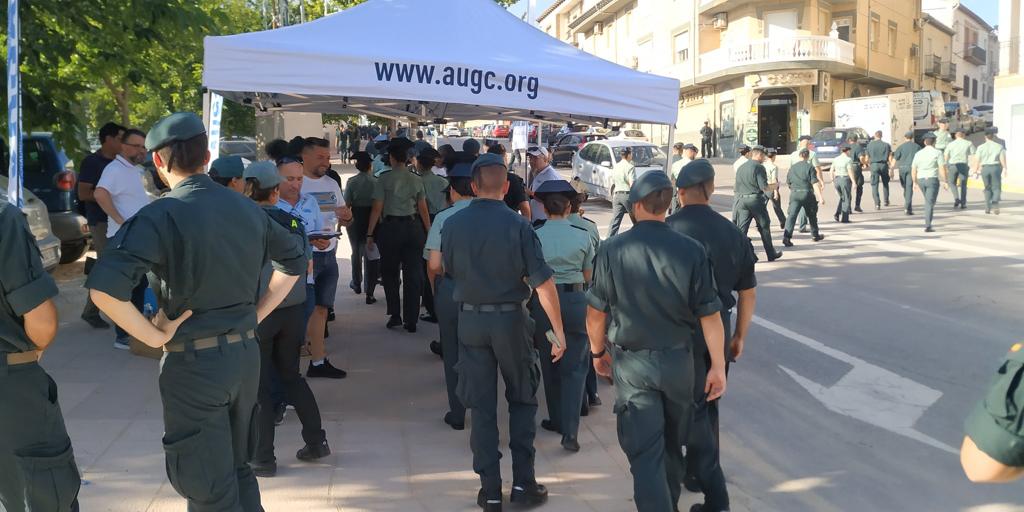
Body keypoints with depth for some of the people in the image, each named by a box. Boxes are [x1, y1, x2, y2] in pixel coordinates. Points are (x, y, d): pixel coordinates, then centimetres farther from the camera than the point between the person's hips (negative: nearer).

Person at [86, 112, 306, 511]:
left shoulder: (163, 214, -15)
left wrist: (155, 337, -15)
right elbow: (294, 260, 20)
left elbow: (103, 286, -27)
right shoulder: (247, 209, 6)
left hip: (194, 362, -6)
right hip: (246, 353, 6)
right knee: (237, 470, 22)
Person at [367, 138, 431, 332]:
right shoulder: (416, 180, 3)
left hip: (390, 227, -2)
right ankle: (411, 321, 8)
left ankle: (395, 315, 11)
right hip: (413, 227, 3)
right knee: (413, 274, 6)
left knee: (390, 272, 14)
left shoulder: (384, 179, -7)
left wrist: (370, 234, -2)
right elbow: (423, 210, 3)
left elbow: (377, 209, -8)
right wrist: (428, 232, 12)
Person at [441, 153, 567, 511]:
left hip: (470, 320, 2)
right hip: (511, 320, -2)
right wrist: (559, 331, -9)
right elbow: (543, 283, -15)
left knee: (482, 406, 10)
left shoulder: (453, 225, -5)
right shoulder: (518, 225, -12)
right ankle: (523, 482, 16)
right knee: (523, 400, 15)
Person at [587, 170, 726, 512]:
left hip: (631, 362, -2)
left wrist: (598, 351, 13)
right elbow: (709, 316, -6)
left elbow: (596, 312, -4)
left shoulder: (612, 250, -11)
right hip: (678, 359, 3)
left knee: (645, 453, 1)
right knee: (672, 445, 22)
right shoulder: (691, 251, -9)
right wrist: (718, 366, 2)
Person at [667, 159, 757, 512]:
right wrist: (740, 335, 19)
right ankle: (696, 471, 34)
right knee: (709, 404, 20)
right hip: (719, 328, 4)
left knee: (692, 407, 4)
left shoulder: (665, 231, -12)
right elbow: (748, 291, 7)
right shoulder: (732, 232, 1)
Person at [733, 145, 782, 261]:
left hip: (741, 200, 5)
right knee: (764, 227, 9)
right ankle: (771, 254, 20)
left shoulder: (741, 167, 12)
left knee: (741, 229, 2)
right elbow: (764, 187, -15)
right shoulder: (758, 167, -9)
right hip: (756, 200, -5)